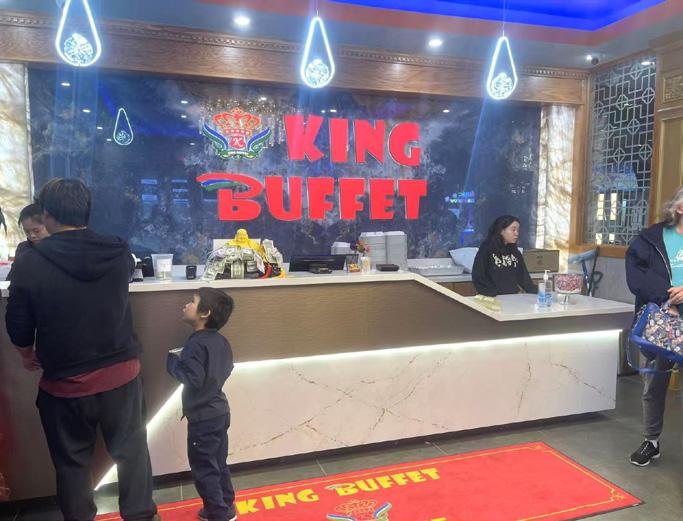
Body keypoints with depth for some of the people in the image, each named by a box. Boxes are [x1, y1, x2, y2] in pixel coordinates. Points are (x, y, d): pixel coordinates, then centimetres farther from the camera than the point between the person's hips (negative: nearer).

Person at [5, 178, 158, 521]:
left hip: (64, 383, -1)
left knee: (72, 461, 20)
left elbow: (18, 326, -5)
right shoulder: (119, 254, -8)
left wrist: (27, 356, 16)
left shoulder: (29, 263, -14)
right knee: (131, 451, 18)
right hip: (121, 375, 2)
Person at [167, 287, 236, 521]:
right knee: (218, 464, 20)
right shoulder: (220, 341, 4)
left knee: (203, 468, 6)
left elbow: (192, 379, -28)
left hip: (203, 417, -9)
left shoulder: (196, 344, -22)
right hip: (219, 412, 9)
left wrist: (174, 360, -14)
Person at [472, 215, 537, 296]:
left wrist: (537, 293, 1)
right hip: (493, 299, -5)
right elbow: (478, 278, -8)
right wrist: (495, 294, -15)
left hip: (514, 297, 5)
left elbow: (524, 277, 14)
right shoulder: (486, 249, -4)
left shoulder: (515, 252, 13)